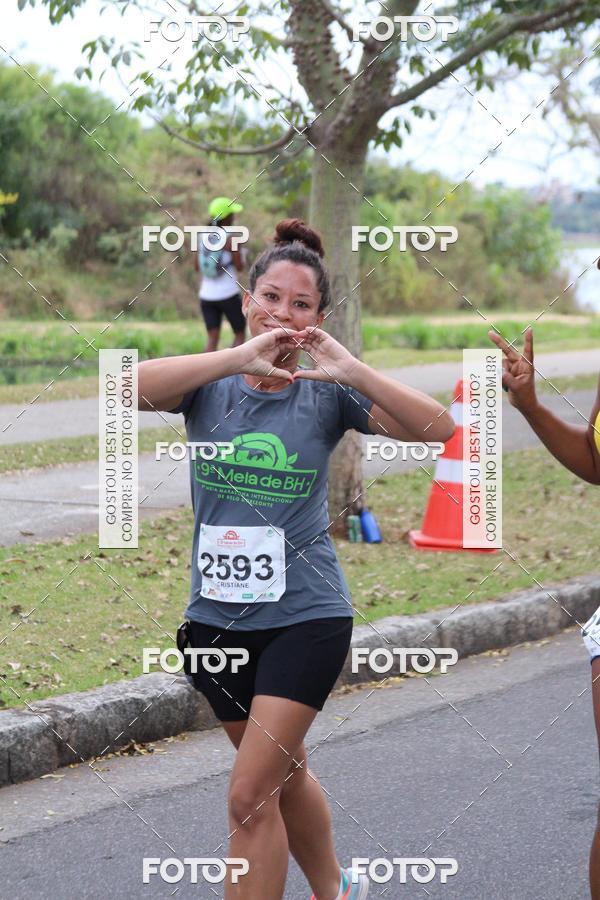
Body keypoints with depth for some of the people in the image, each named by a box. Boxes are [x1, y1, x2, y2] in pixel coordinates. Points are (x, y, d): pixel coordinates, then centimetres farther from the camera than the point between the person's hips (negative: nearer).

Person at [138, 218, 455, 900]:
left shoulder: (327, 394, -4)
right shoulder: (211, 385, -2)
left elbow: (438, 430, -14)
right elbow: (136, 385, -24)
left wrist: (353, 371, -27)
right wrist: (240, 356, -33)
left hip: (305, 616, -3)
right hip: (218, 615, 3)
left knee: (250, 797, -10)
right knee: (284, 771, 22)